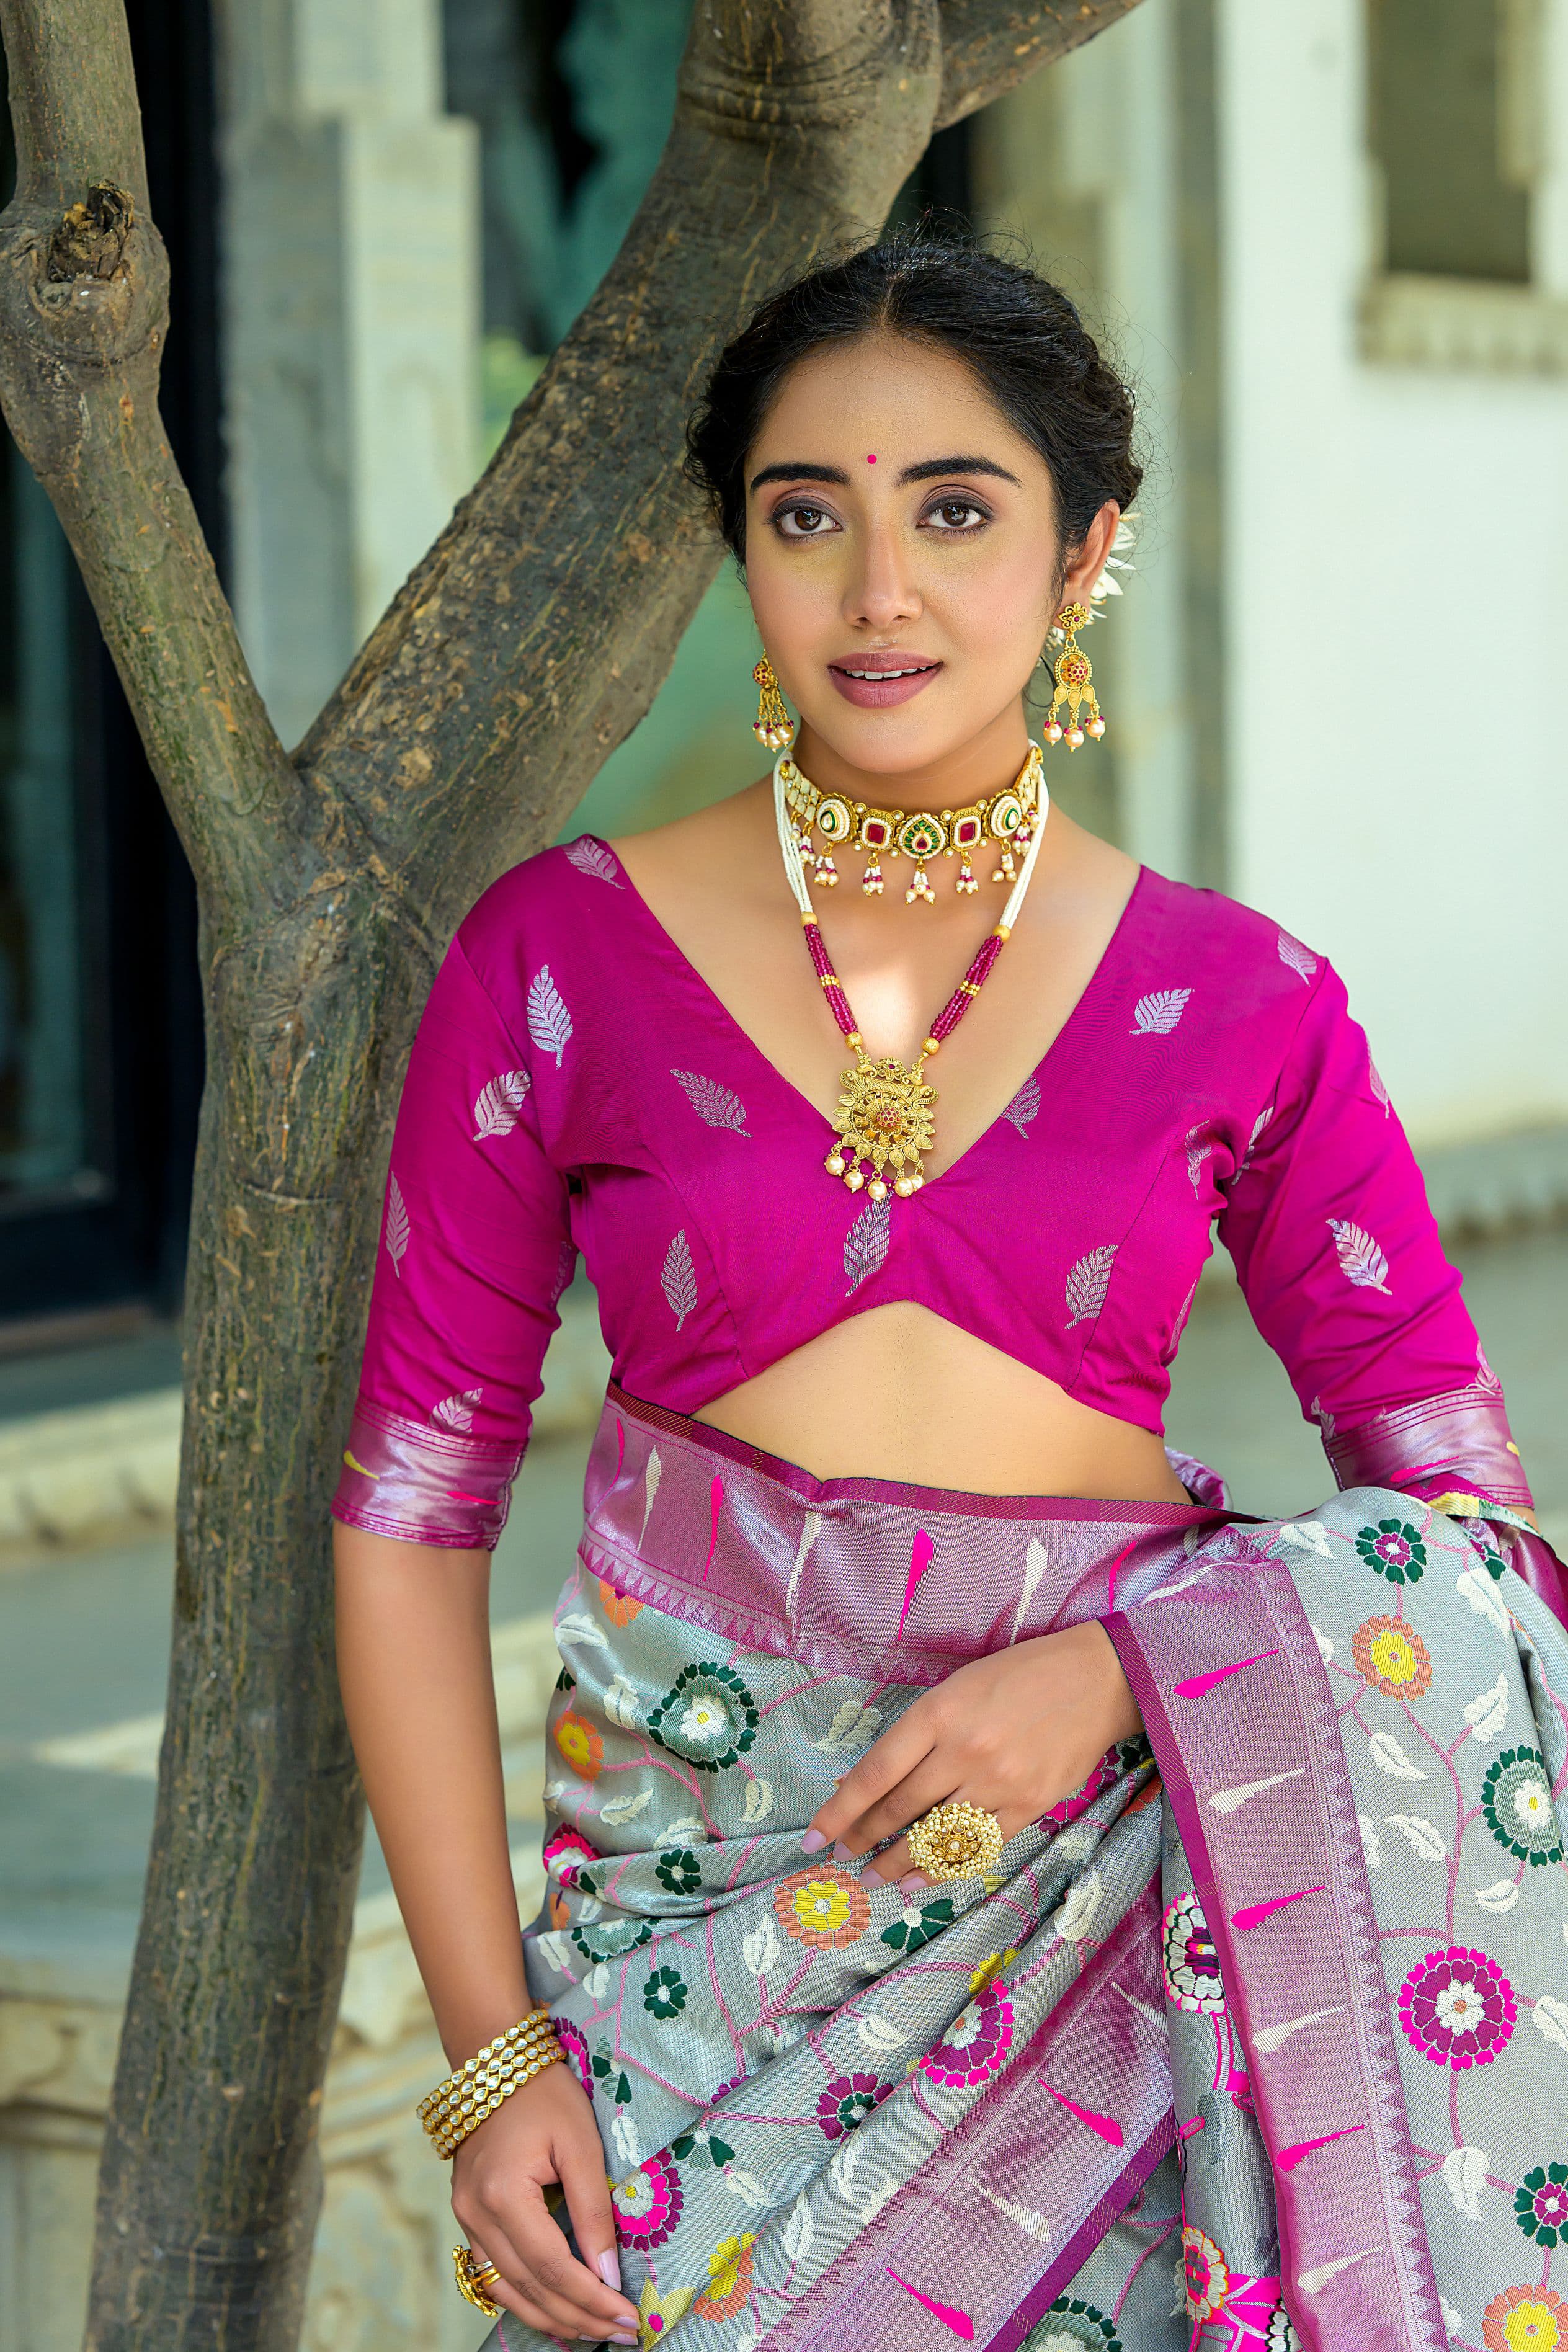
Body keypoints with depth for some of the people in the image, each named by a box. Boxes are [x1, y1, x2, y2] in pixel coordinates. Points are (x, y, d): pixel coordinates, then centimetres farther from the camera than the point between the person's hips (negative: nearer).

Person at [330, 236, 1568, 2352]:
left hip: (1122, 1847, 1)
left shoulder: (1237, 1005, 2)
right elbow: (411, 1506, 1)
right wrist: (489, 2052, -4)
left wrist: (1115, 1670, -17)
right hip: (713, 1869, 0)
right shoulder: (564, 955, 0)